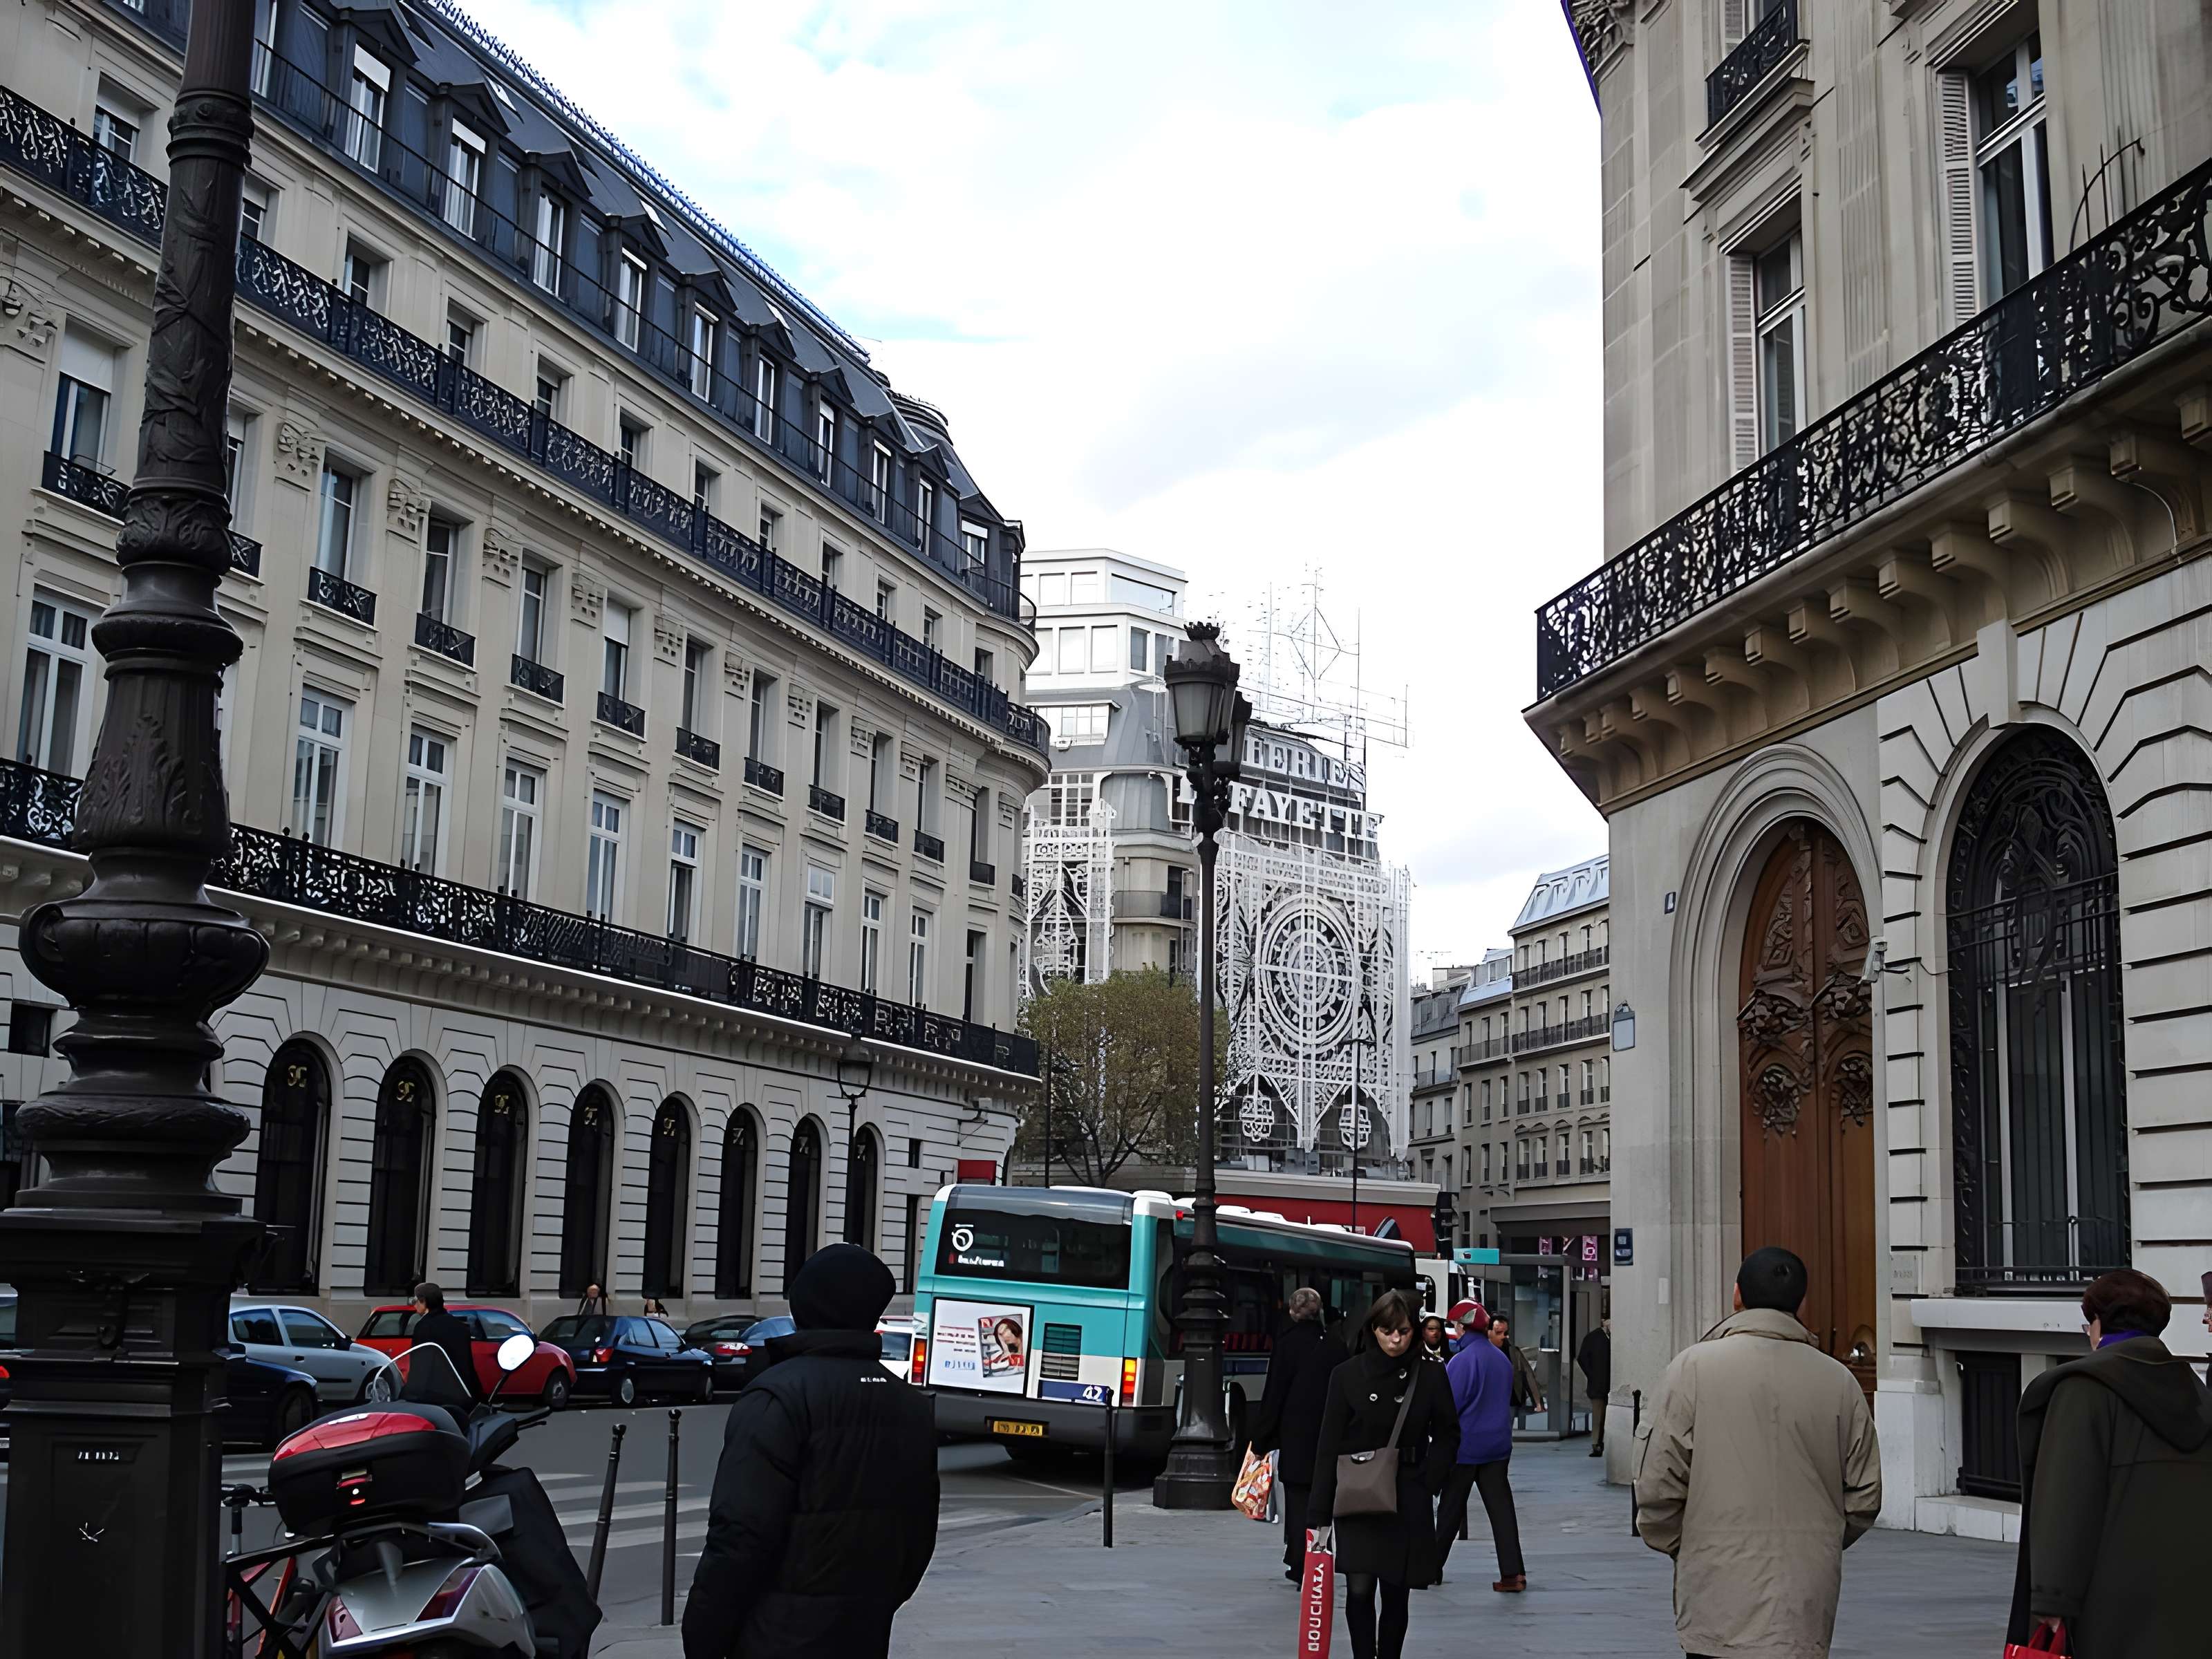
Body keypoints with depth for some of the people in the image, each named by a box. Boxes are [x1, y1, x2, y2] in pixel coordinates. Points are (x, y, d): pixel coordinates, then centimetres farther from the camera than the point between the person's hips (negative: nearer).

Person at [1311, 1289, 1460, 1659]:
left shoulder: (1430, 1376, -1)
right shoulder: (1348, 1375, -3)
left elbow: (1447, 1434, 10)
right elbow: (1329, 1446, -2)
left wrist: (1429, 1481, -3)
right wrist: (1320, 1514, -5)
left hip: (1408, 1500, 1)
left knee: (1396, 1594, 6)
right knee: (1359, 1589, -9)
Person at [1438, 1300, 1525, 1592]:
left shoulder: (1463, 1360, -17)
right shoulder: (1502, 1359, 7)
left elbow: (1448, 1405, -15)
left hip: (1464, 1445, -6)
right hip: (1498, 1444, 6)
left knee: (1451, 1508, 6)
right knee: (1501, 1506, 3)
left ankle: (1432, 1566, 19)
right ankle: (1513, 1573, -5)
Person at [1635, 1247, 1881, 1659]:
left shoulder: (1694, 1367, -6)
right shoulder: (1838, 1380, 4)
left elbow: (1660, 1484, -7)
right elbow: (1864, 1496, 9)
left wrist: (1669, 1542, 13)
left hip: (1720, 1598, -3)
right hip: (1808, 1607, 3)